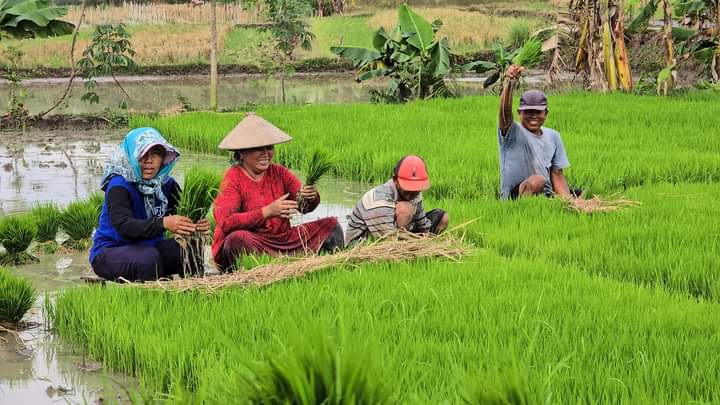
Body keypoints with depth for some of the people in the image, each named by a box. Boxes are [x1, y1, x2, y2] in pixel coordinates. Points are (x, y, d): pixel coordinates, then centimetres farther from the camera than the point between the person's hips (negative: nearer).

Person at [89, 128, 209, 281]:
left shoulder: (167, 184, 2)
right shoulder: (119, 186, -18)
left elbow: (184, 216, -9)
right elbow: (123, 225, -33)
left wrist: (197, 225, -35)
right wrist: (163, 223, -49)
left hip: (150, 246, 6)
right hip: (110, 251, -6)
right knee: (149, 258, -35)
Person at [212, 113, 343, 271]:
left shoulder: (279, 173, 6)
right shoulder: (233, 179, -10)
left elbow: (304, 206, -4)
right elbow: (225, 222, -25)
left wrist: (312, 197, -29)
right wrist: (268, 211, -33)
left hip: (283, 240, 6)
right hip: (250, 246, -6)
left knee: (331, 225, 0)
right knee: (238, 239, -39)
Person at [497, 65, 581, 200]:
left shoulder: (553, 136, 14)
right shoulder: (513, 132, -4)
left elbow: (557, 174, 13)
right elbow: (505, 112, -27)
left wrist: (567, 200, -5)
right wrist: (509, 84, -46)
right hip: (514, 197, -6)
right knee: (536, 180, -36)